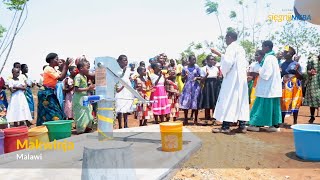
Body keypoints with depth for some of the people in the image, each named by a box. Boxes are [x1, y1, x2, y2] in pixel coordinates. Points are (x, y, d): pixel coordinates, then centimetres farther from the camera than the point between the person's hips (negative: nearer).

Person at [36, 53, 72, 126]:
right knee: (51, 114, -8)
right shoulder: (48, 69, -14)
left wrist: (66, 66, -1)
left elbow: (62, 77, 4)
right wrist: (66, 65, -17)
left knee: (54, 113, 9)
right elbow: (61, 78, -21)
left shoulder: (53, 69, 13)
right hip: (46, 94, -9)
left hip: (51, 93, 9)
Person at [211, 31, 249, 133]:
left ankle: (225, 126, -6)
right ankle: (242, 125, 8)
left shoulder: (231, 48, -8)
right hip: (241, 78, 9)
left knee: (228, 100, -7)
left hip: (232, 77, -9)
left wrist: (223, 71, -4)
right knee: (241, 100, 7)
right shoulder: (241, 49, 18)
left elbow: (228, 62, -19)